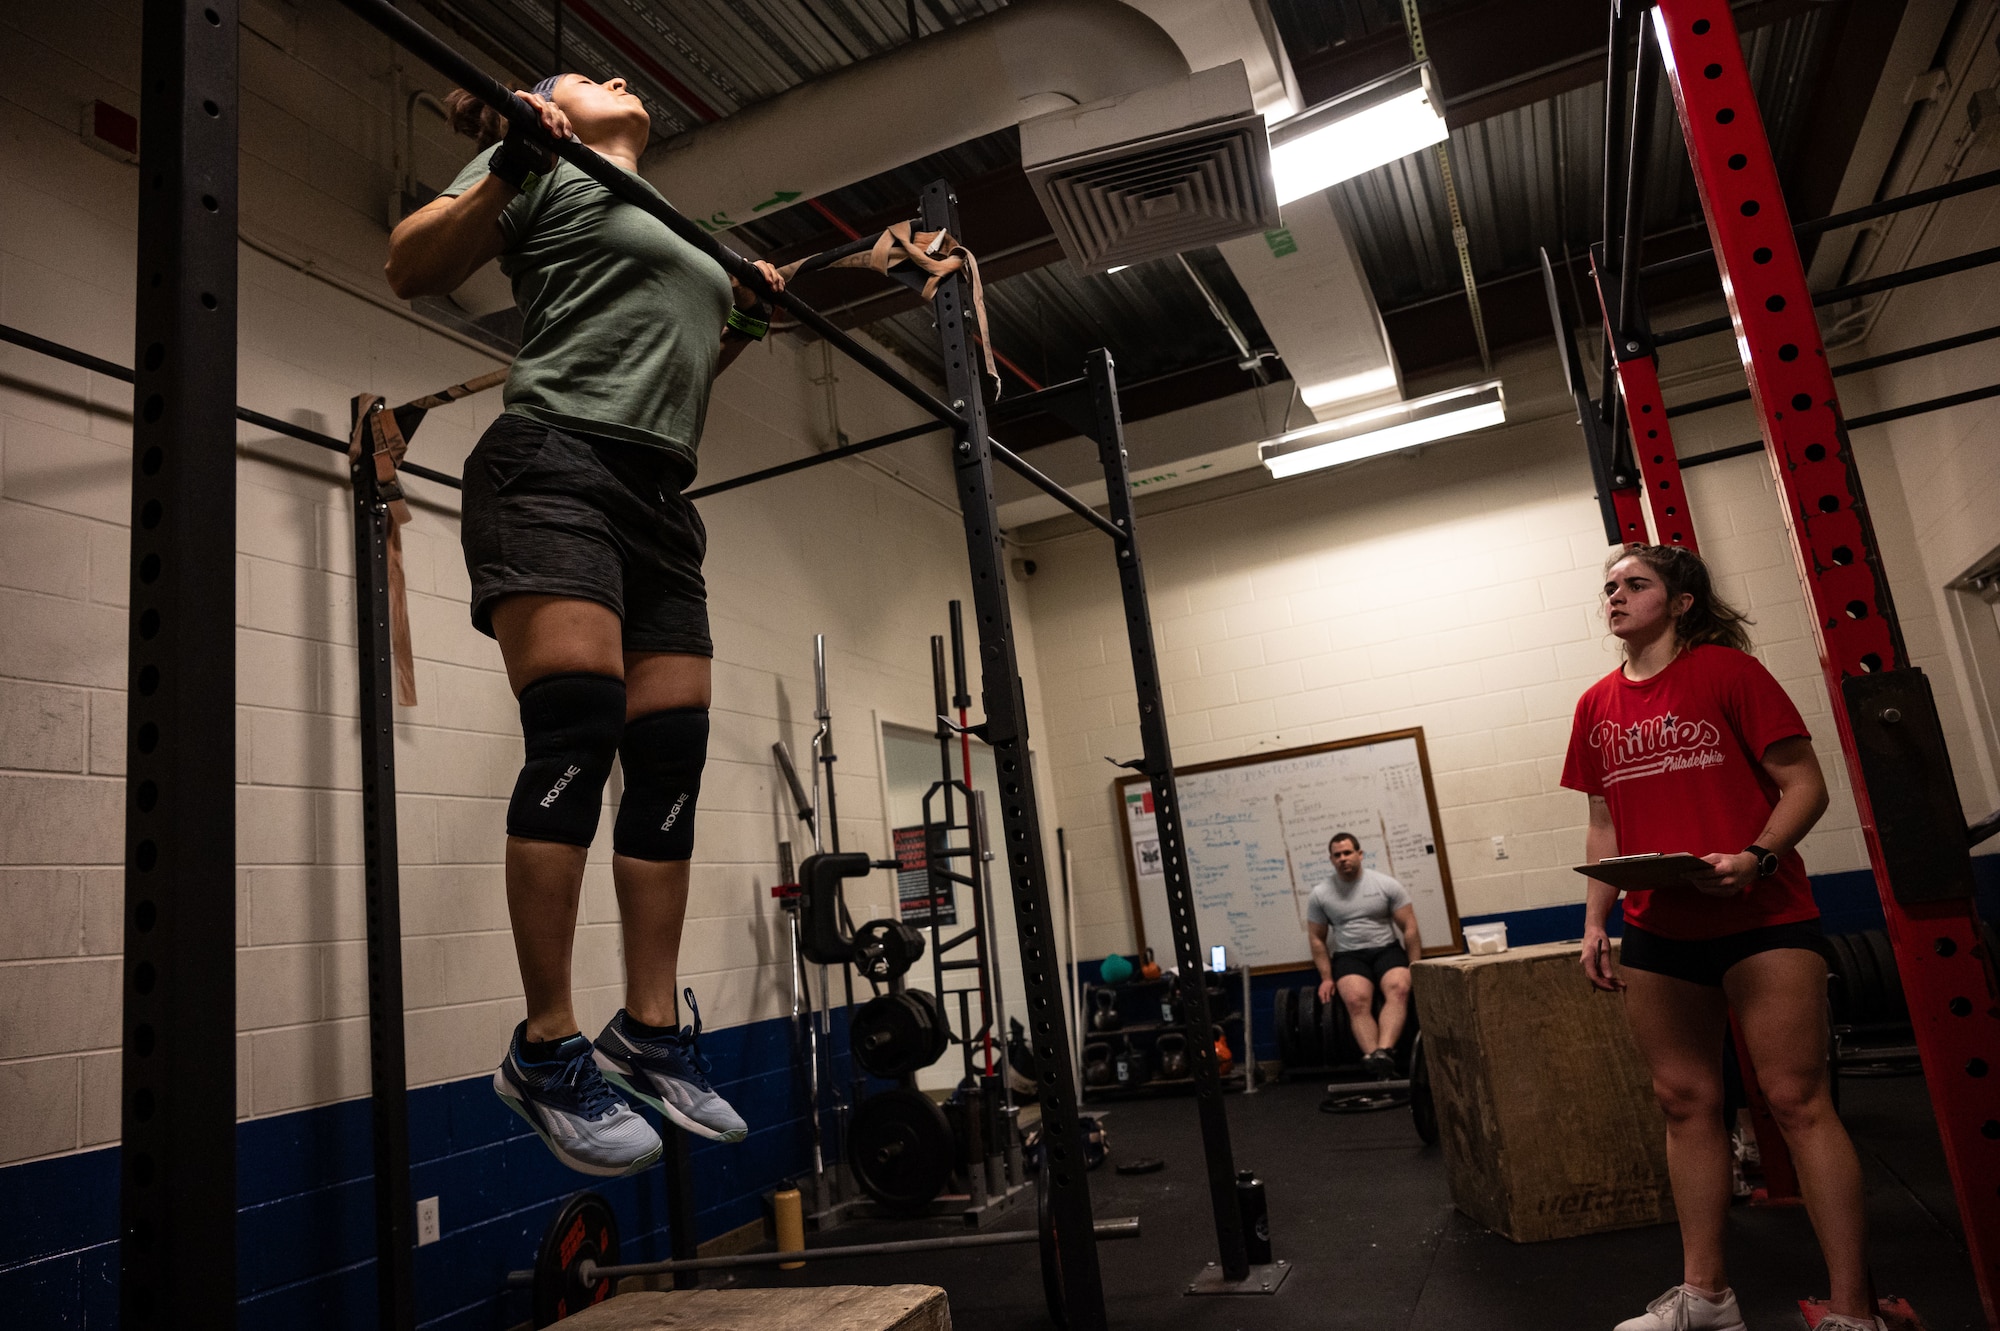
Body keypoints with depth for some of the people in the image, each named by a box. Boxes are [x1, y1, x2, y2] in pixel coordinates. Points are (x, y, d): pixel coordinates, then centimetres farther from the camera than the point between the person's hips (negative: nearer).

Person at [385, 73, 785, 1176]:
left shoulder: (683, 237, 32)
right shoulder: (546, 177, 11)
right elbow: (412, 268, 0)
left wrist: (745, 322, 25)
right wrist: (504, 166, -11)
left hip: (658, 502, 8)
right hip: (555, 467, -7)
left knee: (671, 763, -2)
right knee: (576, 730, -22)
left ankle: (650, 1034, 3)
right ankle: (547, 1050, -17)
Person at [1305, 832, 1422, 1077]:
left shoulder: (1386, 884, 1)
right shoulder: (1320, 894, 3)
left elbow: (1409, 928, 2)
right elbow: (1317, 938, 8)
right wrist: (1327, 978, 0)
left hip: (1387, 949, 0)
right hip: (1349, 956, 0)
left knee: (1398, 988, -33)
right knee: (1356, 999, -32)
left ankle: (1383, 1053, -48)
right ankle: (1373, 1058, -44)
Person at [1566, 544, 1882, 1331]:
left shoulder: (1728, 671, -4)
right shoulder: (1598, 706, 10)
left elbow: (1804, 784, -6)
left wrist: (1755, 858, -23)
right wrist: (1595, 921, 7)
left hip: (1762, 917, -5)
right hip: (1658, 929, 5)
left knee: (1797, 1099, -4)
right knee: (1684, 1101, 11)